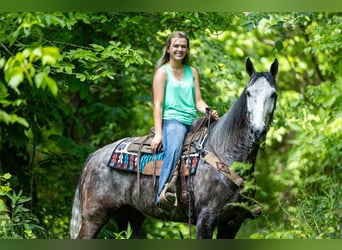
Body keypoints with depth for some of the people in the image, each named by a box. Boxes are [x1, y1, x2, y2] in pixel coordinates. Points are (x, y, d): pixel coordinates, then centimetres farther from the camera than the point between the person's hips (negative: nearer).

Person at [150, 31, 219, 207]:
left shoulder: (192, 72, 20)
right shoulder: (162, 72, 5)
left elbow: (198, 101, 16)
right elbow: (158, 104, -2)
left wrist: (210, 112, -7)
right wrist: (158, 134, -12)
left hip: (192, 121, 6)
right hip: (171, 120, -6)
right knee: (174, 149, -37)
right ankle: (162, 194, -47)